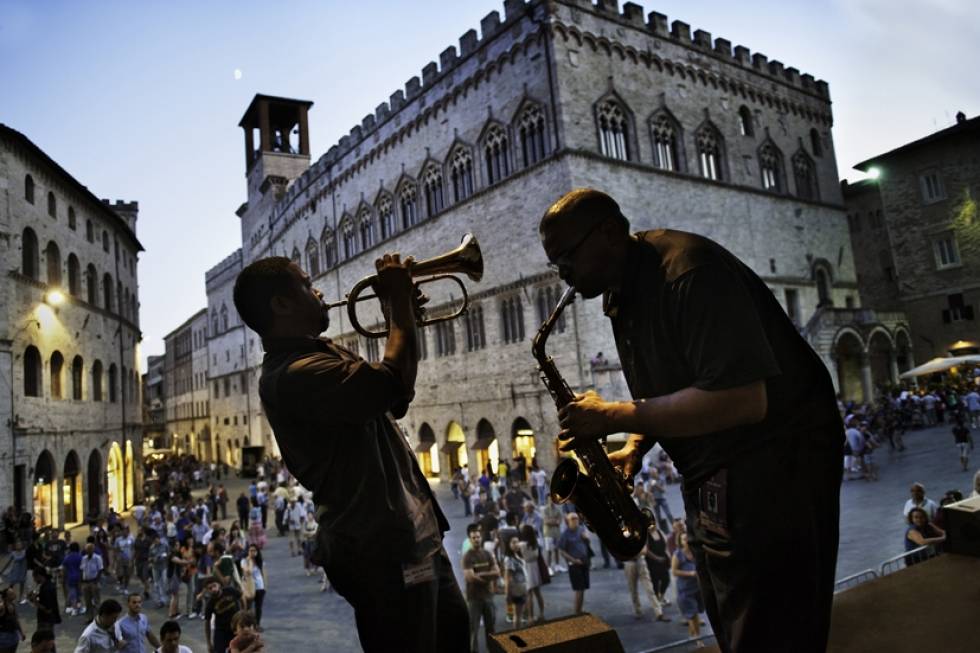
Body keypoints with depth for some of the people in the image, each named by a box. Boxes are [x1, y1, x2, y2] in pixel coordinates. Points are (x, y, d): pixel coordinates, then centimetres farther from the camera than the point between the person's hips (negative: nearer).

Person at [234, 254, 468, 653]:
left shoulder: (322, 353, 12)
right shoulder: (292, 373, -21)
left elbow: (394, 402, 19)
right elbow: (394, 383, -34)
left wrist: (403, 321, 8)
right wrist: (400, 303, -18)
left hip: (414, 534, 10)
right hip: (383, 550, -10)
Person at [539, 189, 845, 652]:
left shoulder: (689, 273, -23)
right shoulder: (621, 294, 7)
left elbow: (740, 401, -31)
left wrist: (613, 417, -25)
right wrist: (633, 449, -1)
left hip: (775, 465, -9)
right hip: (709, 476, 9)